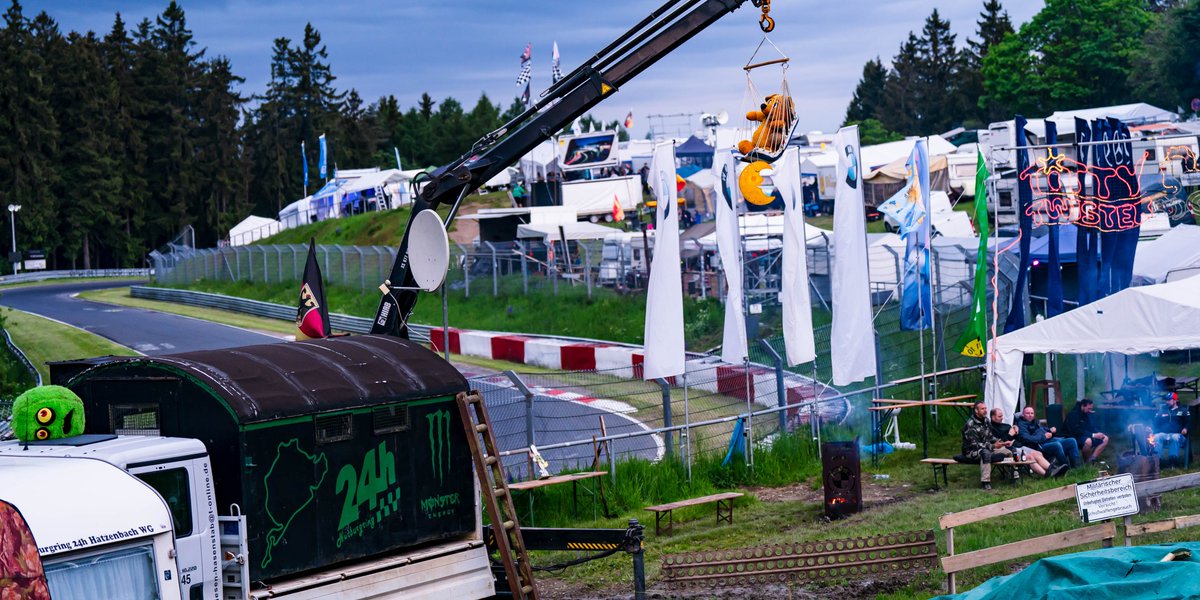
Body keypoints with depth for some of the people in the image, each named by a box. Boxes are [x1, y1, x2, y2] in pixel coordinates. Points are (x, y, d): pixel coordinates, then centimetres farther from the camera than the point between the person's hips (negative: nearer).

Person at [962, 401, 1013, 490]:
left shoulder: (986, 420, 4)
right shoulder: (970, 425, -22)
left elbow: (991, 437, 15)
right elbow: (974, 444, -27)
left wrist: (1002, 443, -1)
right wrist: (993, 446, -33)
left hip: (987, 448, 9)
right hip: (971, 452, -9)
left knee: (1008, 451, 3)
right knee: (985, 452, -41)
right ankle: (985, 482, -41)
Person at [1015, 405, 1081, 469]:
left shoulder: (1035, 422, 28)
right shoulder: (1021, 424, 2)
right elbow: (1026, 438, -14)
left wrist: (1051, 430, 16)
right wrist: (1043, 437, -14)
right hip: (1040, 445, -9)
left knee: (1072, 441, -6)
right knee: (1057, 445, -36)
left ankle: (1076, 464, -11)